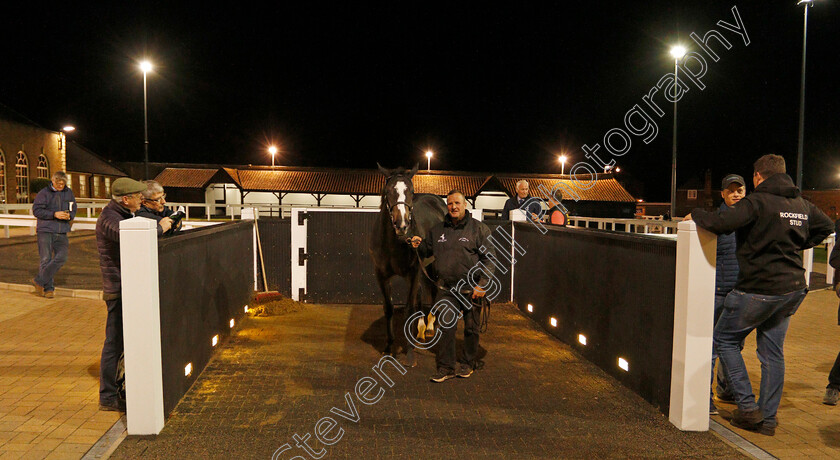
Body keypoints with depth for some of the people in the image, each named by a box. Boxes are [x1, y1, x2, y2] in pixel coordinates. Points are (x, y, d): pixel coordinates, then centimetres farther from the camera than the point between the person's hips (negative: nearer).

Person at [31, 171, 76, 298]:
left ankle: (39, 281, 3)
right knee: (46, 259, -2)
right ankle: (48, 288, 7)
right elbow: (36, 210, -7)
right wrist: (54, 214, -17)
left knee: (62, 257, -9)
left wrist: (69, 216, -6)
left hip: (62, 232, 3)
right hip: (45, 231, -3)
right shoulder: (44, 193, -2)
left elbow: (73, 210, 17)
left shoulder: (69, 193, 12)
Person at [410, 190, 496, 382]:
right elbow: (427, 251, 22)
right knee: (445, 328, 1)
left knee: (471, 327, 10)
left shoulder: (479, 229, -3)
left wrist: (482, 284, -13)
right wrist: (418, 245, 0)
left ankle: (468, 363, 28)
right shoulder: (437, 230, 9)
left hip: (471, 288, -2)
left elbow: (489, 258, -6)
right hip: (447, 288, 3)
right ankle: (445, 367, 11)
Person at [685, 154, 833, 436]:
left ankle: (748, 407, 5)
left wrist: (695, 215, -9)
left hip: (759, 288, -8)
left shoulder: (758, 201, -14)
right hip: (792, 288, 8)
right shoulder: (802, 204, 11)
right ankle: (768, 420, 21)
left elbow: (721, 223, -27)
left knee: (724, 339, 8)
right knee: (773, 353, 14)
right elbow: (826, 226, 29)